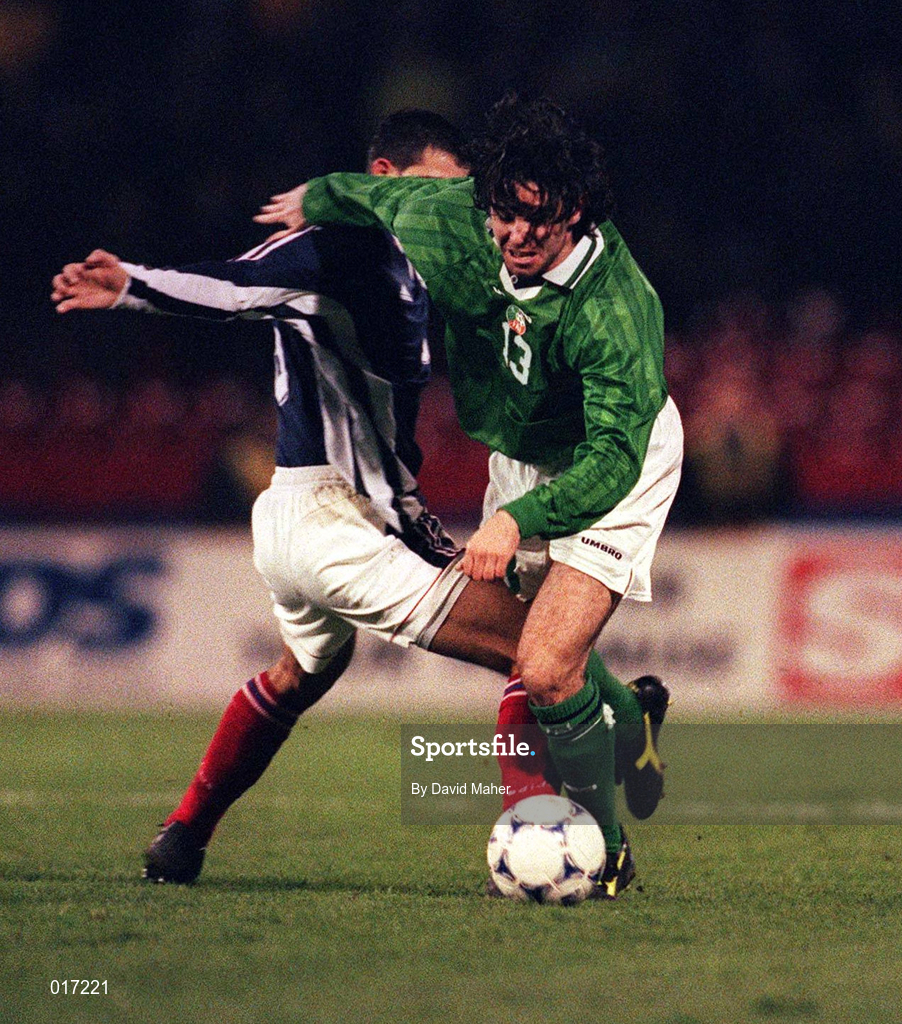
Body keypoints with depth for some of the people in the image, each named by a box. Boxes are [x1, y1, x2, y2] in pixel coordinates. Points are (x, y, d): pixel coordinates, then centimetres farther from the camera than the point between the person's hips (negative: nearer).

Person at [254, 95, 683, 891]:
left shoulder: (617, 310, -38)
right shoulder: (455, 222, -24)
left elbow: (612, 460, -43)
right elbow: (385, 197, -1)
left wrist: (518, 519, -57)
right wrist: (317, 201, 19)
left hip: (613, 467, -6)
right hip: (519, 459, 6)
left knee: (546, 672, -19)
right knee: (520, 648, 20)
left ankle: (604, 849, 3)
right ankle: (631, 718, 52)